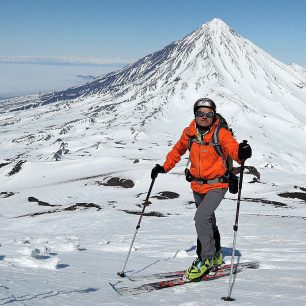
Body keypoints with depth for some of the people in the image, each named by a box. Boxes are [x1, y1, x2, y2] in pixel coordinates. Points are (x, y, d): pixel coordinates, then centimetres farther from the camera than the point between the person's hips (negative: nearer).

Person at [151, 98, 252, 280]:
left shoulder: (221, 134, -15)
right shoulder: (189, 133, -2)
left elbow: (234, 149, -27)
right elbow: (178, 150, 14)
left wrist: (242, 153, -50)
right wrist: (164, 167, 8)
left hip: (216, 185, -5)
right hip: (197, 185, 6)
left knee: (201, 217, -21)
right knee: (208, 221, 20)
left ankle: (207, 258, -5)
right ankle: (216, 255, 40)